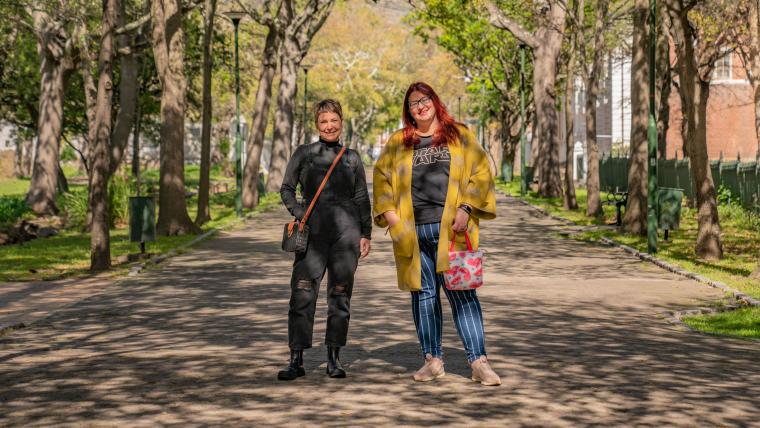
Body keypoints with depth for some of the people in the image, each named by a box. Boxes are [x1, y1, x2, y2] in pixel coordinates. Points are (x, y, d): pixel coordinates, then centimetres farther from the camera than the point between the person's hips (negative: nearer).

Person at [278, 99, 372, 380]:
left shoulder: (352, 157, 12)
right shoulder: (304, 154, 8)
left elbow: (362, 198, 13)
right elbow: (286, 188, 9)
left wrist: (366, 235, 8)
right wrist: (300, 213, -7)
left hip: (346, 229, 1)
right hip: (313, 229, -1)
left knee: (340, 293, 3)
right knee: (302, 293, -8)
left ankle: (334, 358, 11)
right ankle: (297, 359, -5)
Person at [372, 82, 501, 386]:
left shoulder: (459, 136, 10)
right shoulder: (398, 143, 15)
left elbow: (481, 173, 4)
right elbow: (381, 177, 16)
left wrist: (466, 209, -7)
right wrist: (389, 213, 3)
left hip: (450, 230, -2)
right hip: (413, 232, 3)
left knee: (461, 293, -7)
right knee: (423, 294, 6)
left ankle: (479, 362, -6)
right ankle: (432, 360, 14)